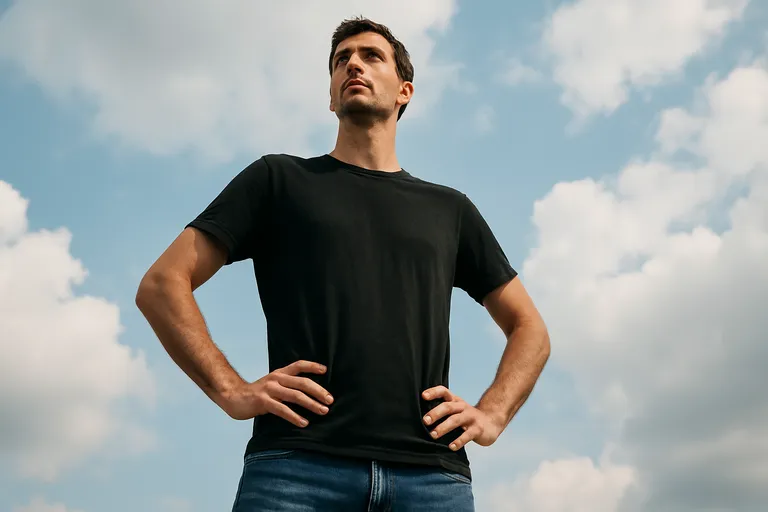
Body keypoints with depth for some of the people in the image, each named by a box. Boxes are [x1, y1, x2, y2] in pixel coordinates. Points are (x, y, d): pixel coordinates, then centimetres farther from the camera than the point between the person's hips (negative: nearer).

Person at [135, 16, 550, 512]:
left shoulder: (450, 208, 23)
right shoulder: (281, 179, 17)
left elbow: (530, 329, 26)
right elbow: (162, 285, 10)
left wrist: (491, 415, 7)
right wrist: (232, 391, -4)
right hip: (297, 463, -2)